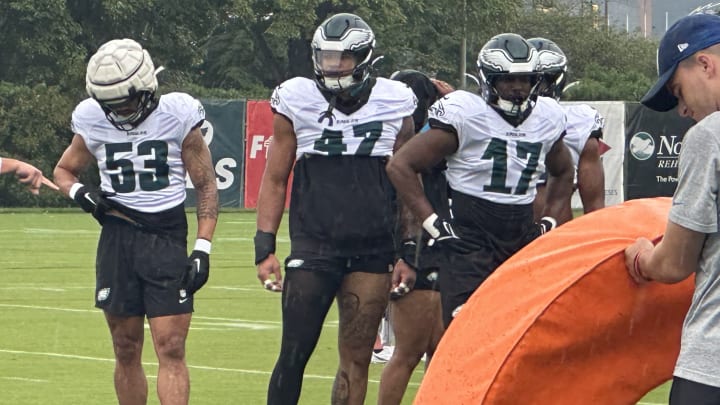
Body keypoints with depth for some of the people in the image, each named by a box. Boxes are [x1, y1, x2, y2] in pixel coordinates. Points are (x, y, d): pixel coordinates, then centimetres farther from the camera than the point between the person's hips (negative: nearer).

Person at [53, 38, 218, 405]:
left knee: (171, 348, -9)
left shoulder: (177, 116, -4)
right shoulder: (93, 121, 3)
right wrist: (80, 192, -3)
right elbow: (63, 170, 21)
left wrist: (202, 248, -5)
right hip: (117, 239, 3)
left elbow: (206, 185, 3)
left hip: (167, 240, -3)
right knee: (126, 351, 7)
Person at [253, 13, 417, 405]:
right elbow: (274, 180, 7)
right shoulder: (297, 101, 2)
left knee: (357, 359, 4)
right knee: (294, 353, -6)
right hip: (313, 244, -2)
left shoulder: (395, 104, 5)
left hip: (373, 251, 2)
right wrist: (265, 247, 1)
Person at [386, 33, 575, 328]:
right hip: (470, 245, -6)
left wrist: (549, 221, 15)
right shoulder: (465, 113, -9)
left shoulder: (547, 117, 9)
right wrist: (432, 223, -11)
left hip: (523, 243, 6)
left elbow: (562, 173, 30)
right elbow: (400, 165, -8)